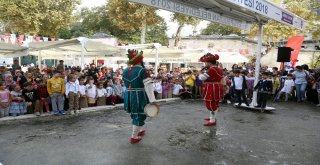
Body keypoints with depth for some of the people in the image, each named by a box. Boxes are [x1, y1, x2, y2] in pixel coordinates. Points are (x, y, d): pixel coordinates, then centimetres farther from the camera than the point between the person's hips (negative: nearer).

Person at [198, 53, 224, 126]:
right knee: (214, 104, 20)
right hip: (216, 89, 10)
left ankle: (212, 121, 5)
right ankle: (213, 117, 35)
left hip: (212, 90, -10)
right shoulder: (218, 69, 11)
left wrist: (200, 74, -1)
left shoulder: (212, 69, -22)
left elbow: (202, 77, -23)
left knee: (211, 104, -2)